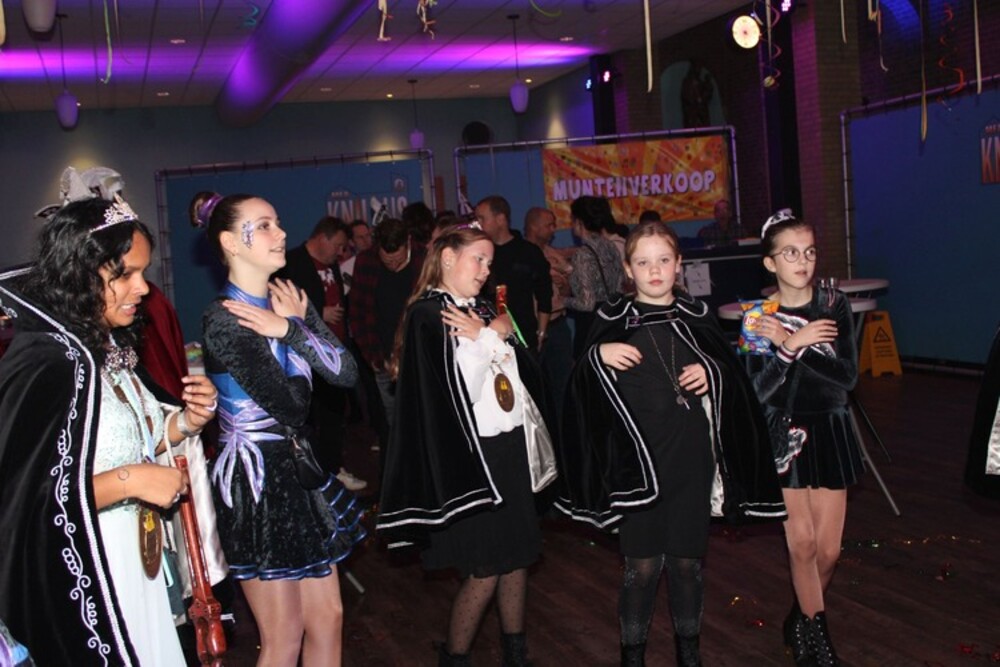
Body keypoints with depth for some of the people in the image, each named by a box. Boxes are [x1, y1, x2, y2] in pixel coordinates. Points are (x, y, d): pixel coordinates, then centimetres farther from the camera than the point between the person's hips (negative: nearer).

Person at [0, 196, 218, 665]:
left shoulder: (107, 348, 6)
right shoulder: (45, 365, -22)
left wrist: (183, 422, -2)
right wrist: (130, 481, -22)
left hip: (133, 563, 9)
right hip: (77, 584, -9)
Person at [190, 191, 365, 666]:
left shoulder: (288, 302, 7)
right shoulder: (223, 320, -17)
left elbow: (346, 372, -4)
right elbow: (291, 405, -20)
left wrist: (290, 329, -16)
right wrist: (295, 328, -6)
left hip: (298, 471, 8)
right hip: (257, 481, -8)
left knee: (327, 617, 15)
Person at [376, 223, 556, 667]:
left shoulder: (482, 311, 13)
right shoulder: (427, 315, -10)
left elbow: (526, 373, 8)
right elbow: (456, 390, -20)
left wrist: (492, 335, -7)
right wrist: (491, 337, -11)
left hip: (509, 449, 7)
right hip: (469, 457, -7)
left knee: (518, 558, 11)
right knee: (484, 572, -2)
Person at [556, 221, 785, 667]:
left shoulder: (696, 317, 6)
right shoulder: (613, 320, 0)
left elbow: (732, 372, 12)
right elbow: (585, 389, 0)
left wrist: (713, 372, -9)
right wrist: (596, 356, -20)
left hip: (691, 458, 2)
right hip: (638, 459, -2)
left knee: (687, 558, 10)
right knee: (642, 562, 0)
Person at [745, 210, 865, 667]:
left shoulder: (834, 306, 0)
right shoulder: (760, 317, -4)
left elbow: (847, 376, -12)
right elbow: (759, 389, -12)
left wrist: (790, 344, -20)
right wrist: (791, 345, -23)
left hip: (829, 432, 2)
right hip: (783, 435, -2)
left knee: (828, 550, 3)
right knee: (802, 545, -4)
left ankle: (801, 620, 29)